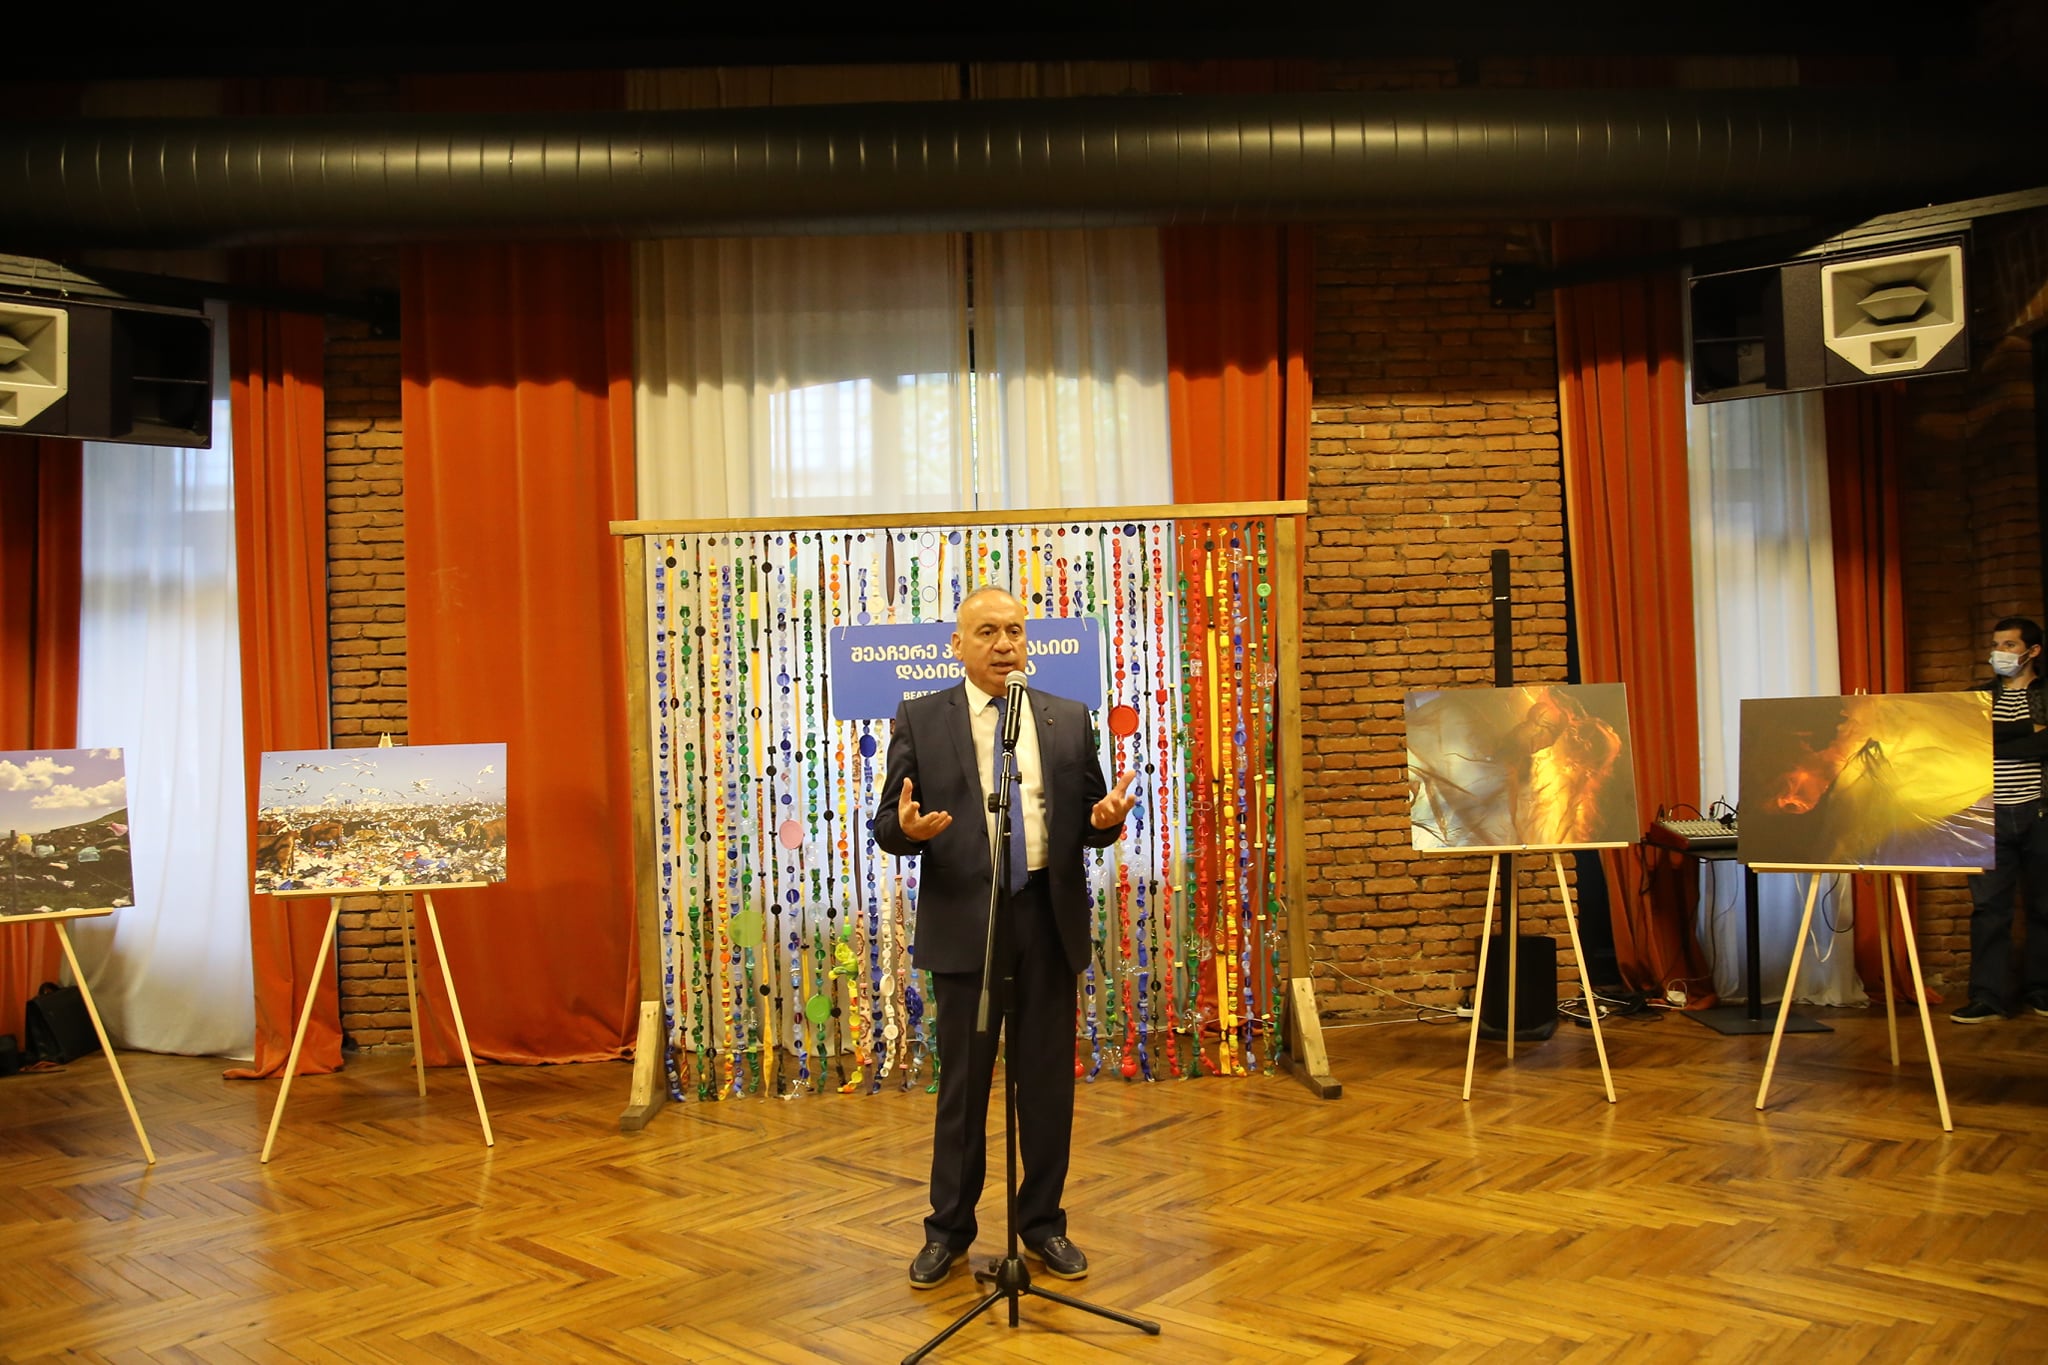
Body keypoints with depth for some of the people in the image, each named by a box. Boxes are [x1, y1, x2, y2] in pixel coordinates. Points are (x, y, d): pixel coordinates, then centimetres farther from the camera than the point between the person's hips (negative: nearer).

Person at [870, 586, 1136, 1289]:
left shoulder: (1069, 719, 8)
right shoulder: (920, 720, 2)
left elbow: (1088, 820, 10)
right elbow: (887, 823, 0)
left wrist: (1108, 819, -13)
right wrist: (908, 827, -23)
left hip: (1049, 916, 2)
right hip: (963, 920, -2)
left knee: (1047, 1080, 10)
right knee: (962, 1082, 8)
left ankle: (1044, 1223, 27)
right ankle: (949, 1229, 25)